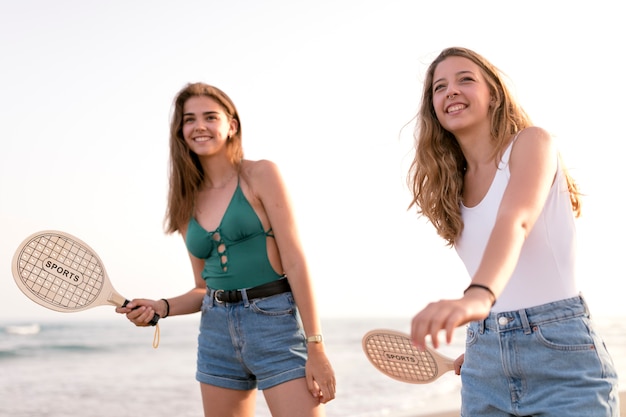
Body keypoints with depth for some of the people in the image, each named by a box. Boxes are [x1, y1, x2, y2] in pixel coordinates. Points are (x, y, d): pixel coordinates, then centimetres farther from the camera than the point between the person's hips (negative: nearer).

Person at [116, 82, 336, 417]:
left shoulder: (261, 175, -3)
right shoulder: (188, 203, 11)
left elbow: (295, 262, -9)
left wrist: (315, 347, -14)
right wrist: (160, 308, -2)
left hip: (274, 321, -5)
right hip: (217, 330, 5)